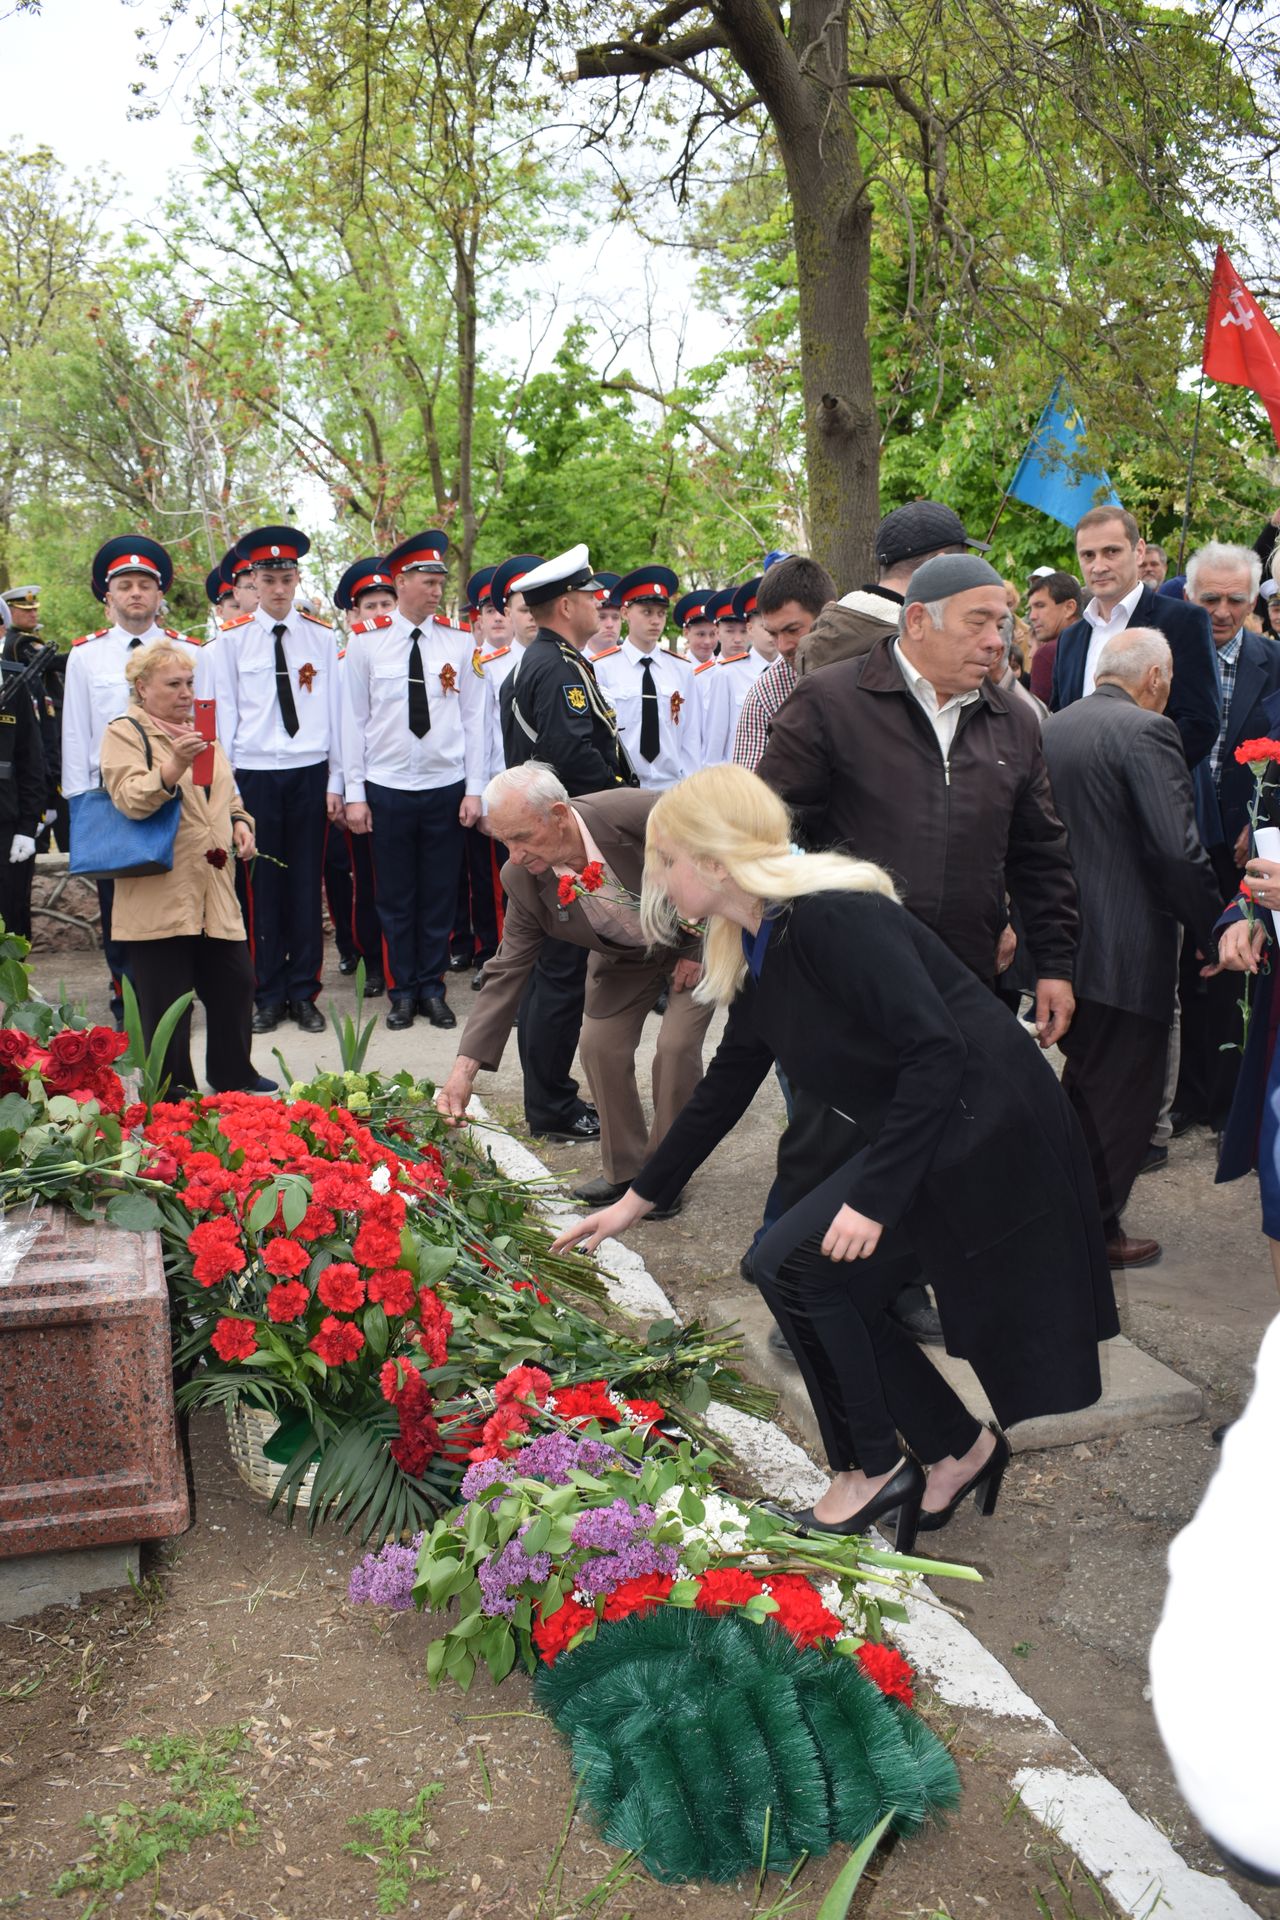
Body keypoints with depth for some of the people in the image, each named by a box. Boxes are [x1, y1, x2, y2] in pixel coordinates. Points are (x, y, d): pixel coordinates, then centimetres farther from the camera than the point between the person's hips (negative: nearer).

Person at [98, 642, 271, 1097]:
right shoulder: (124, 734, -3)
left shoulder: (199, 732, 21)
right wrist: (175, 766, -34)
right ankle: (171, 1093, 11)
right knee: (167, 1002, -1)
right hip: (158, 898, -7)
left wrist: (240, 822, 9)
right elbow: (130, 799, -19)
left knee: (236, 983, 10)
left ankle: (233, 1075, 26)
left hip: (215, 894, 7)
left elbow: (227, 796, 31)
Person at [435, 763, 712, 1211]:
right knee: (600, 1045, -3)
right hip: (624, 953, 4)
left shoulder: (634, 812, -38)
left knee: (677, 1045, -14)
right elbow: (508, 972, -17)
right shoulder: (523, 880, -23)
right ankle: (625, 1168, 18)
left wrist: (700, 947, -16)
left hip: (699, 941, -4)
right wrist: (464, 1069, -23)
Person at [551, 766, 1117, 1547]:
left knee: (799, 1263, -10)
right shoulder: (757, 952, 9)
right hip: (927, 1130, 9)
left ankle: (872, 1468, 9)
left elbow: (937, 1051, -26)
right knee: (835, 1287, 9)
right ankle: (958, 1450, 25)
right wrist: (635, 1202, 21)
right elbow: (724, 1089, 17)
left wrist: (872, 1197, -25)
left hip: (984, 1124, -9)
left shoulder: (833, 918, -21)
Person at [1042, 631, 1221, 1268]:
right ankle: (1096, 1231, 16)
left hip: (1064, 944, 8)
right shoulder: (1146, 732, -15)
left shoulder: (1050, 728, 8)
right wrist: (1210, 930, -9)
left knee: (1084, 1083, 23)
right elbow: (1179, 851, -22)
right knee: (1122, 1096, 6)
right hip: (1128, 952, -8)